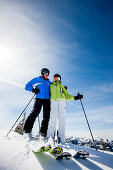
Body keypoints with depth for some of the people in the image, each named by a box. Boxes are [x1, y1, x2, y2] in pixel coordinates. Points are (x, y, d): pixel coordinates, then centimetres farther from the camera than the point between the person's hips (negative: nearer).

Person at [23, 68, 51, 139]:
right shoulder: (36, 80, 13)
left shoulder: (49, 82, 24)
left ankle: (43, 132, 2)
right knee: (35, 112, -21)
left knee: (46, 116, -4)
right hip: (39, 98, -4)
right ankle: (27, 130, -14)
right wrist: (33, 89, -6)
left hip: (47, 99, 4)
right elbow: (27, 86, 12)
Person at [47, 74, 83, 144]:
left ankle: (61, 140, -13)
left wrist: (75, 97, 8)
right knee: (53, 118, -19)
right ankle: (50, 138, -21)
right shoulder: (50, 86, 31)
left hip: (62, 101, 1)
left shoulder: (61, 86, 30)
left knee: (61, 119, -12)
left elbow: (67, 95, 21)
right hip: (53, 101, -1)